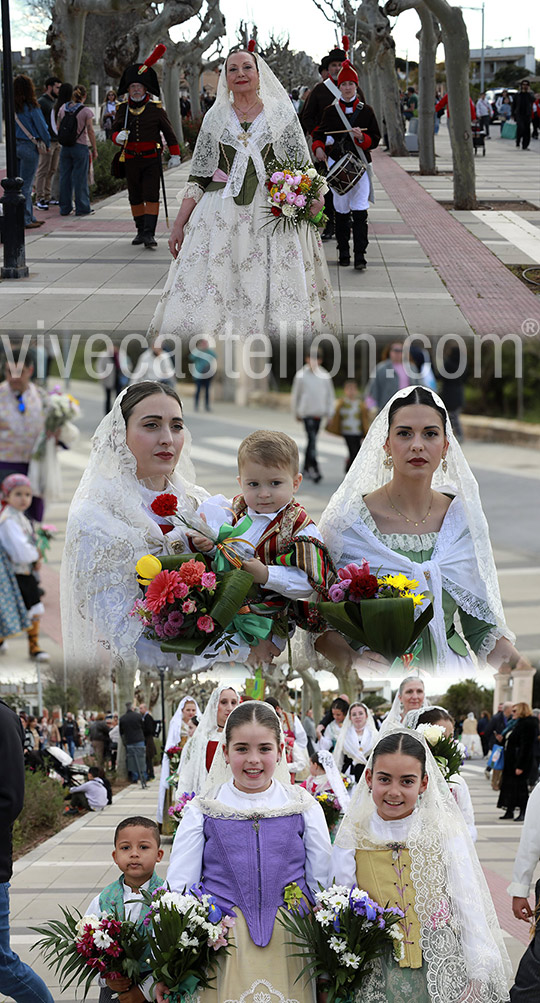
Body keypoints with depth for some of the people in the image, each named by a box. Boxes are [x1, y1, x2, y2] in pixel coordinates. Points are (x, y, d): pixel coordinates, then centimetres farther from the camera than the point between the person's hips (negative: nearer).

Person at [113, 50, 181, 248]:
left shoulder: (156, 108, -2)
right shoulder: (122, 109, 3)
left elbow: (168, 132, 5)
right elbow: (115, 130, -1)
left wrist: (175, 155, 6)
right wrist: (118, 137, -25)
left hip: (152, 159, -3)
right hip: (131, 161, 3)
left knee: (151, 196, -11)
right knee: (135, 198, 10)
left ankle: (149, 233, -15)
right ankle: (141, 231, 23)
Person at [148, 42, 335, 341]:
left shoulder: (282, 114, 7)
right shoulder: (215, 118, 11)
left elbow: (303, 168, 8)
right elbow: (198, 176, 12)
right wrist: (179, 223, 6)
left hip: (273, 218, -1)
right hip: (223, 214, 1)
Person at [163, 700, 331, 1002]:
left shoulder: (304, 807, 5)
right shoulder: (202, 812, 3)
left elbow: (323, 885, 9)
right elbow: (178, 886, 3)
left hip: (290, 947, 1)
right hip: (224, 949, 0)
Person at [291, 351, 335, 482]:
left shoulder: (325, 376, 4)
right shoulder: (301, 375, -4)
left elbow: (330, 395, 12)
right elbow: (295, 395, 5)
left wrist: (330, 413, 7)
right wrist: (296, 413, 9)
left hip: (319, 413, 4)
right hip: (306, 413, -4)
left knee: (312, 441, 12)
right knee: (312, 440, -14)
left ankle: (306, 468, 23)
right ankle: (314, 469, -20)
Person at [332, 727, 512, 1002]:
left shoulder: (446, 832, -3)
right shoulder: (351, 839, -1)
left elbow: (469, 907, -2)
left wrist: (477, 977, -4)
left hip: (441, 976, 0)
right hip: (378, 977, 0)